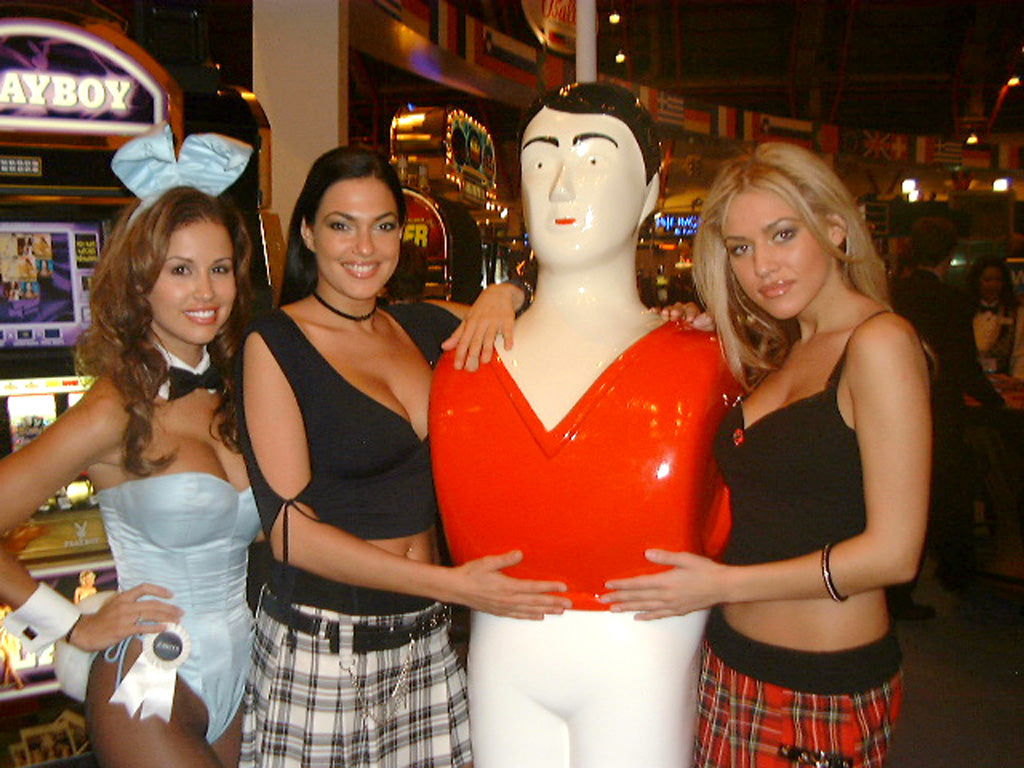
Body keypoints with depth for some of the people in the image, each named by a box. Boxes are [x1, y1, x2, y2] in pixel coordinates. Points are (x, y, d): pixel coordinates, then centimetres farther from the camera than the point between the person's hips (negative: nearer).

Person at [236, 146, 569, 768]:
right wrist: (453, 585, -16)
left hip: (428, 642, 4)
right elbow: (292, 533, -12)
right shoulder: (275, 343, -7)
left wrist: (501, 298, -6)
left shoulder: (425, 329, 7)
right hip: (319, 651, -4)